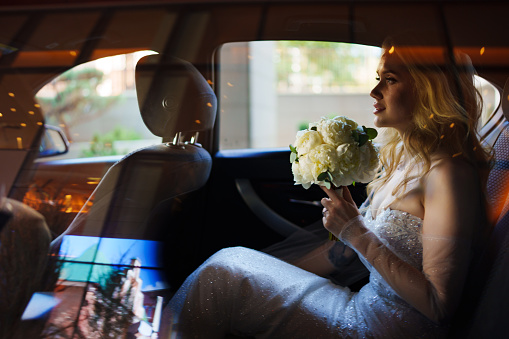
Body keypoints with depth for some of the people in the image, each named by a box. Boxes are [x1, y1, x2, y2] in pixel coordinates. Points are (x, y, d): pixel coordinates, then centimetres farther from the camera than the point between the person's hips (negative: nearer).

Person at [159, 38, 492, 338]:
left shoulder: (448, 174, -19)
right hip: (367, 307, 8)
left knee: (225, 272, -10)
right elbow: (350, 246, 15)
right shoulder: (403, 159, 9)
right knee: (234, 263, 4)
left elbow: (439, 305, -21)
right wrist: (278, 275, 12)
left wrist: (358, 234, -21)